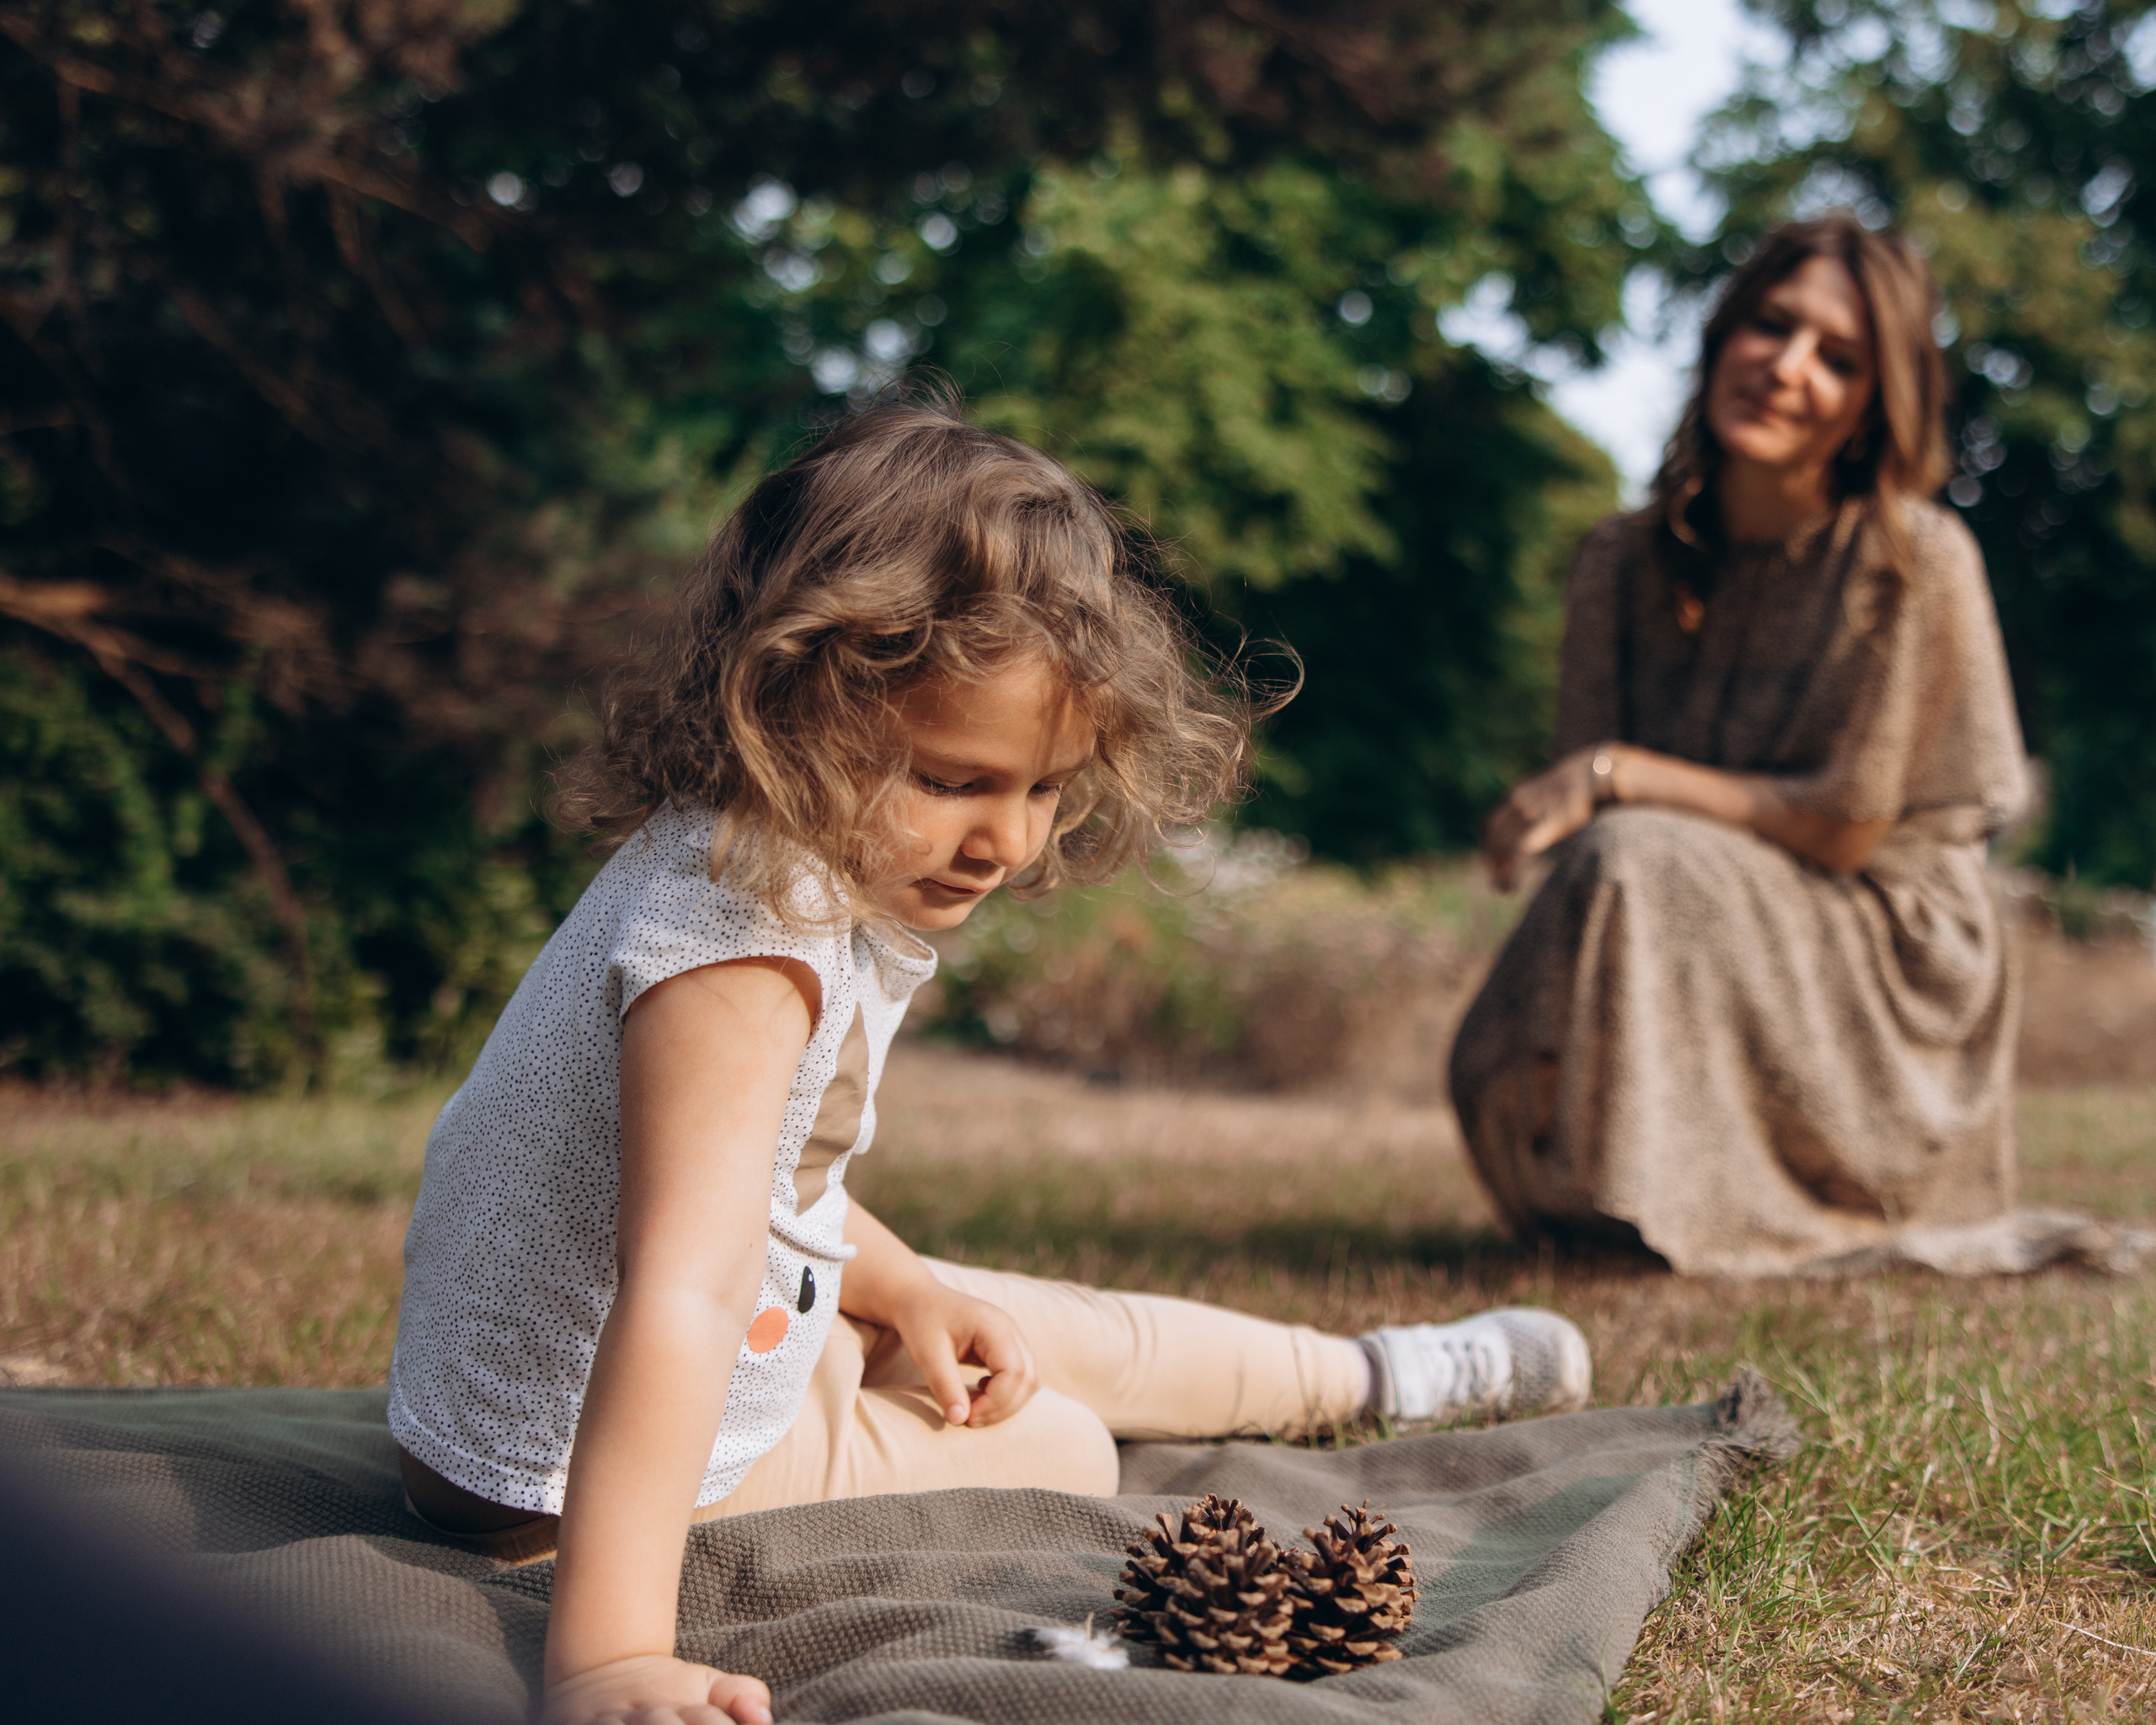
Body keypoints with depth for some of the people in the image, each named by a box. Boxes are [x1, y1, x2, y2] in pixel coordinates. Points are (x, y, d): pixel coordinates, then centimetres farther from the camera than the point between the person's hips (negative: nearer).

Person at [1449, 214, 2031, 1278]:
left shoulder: (1914, 563, -14)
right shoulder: (1624, 564, 1)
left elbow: (1845, 827, -15)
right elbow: (1583, 790, 1)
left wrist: (1618, 776, -19)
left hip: (1888, 967, -4)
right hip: (1713, 947, 4)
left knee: (1635, 862, -30)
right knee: (1499, 1068, -25)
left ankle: (1656, 1196, -12)